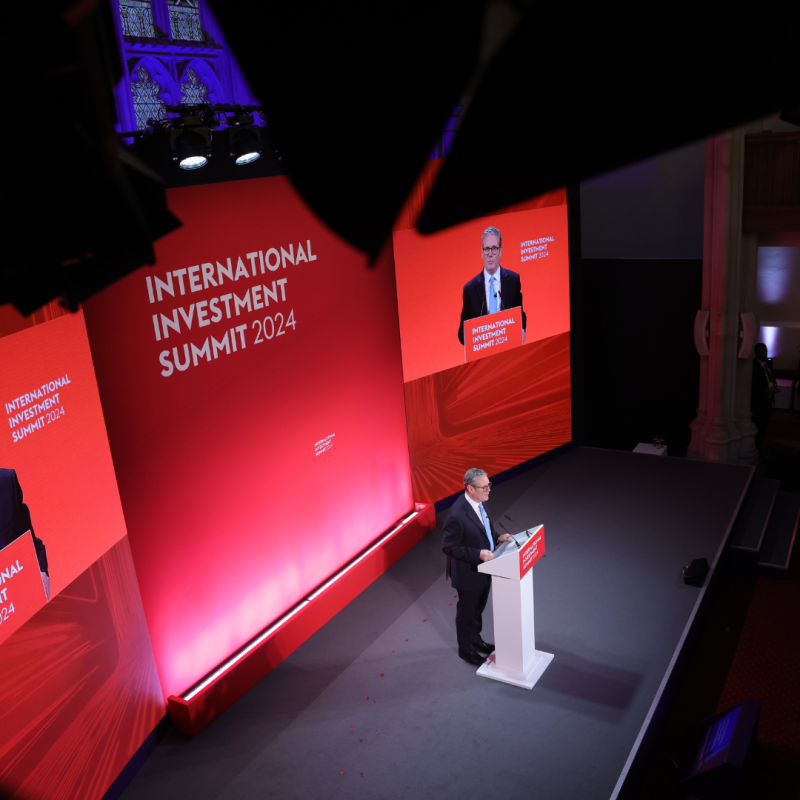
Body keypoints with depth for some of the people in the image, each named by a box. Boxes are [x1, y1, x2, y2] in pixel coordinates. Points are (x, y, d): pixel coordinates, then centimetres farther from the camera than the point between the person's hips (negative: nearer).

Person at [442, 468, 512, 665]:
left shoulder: (479, 502, -5)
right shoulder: (457, 515, -32)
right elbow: (450, 547, -25)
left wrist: (497, 537, -6)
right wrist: (478, 554, -31)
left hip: (484, 569, 8)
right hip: (468, 573, -8)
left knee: (478, 609, 28)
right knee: (467, 612, 16)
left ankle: (475, 639, 50)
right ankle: (466, 648, 38)